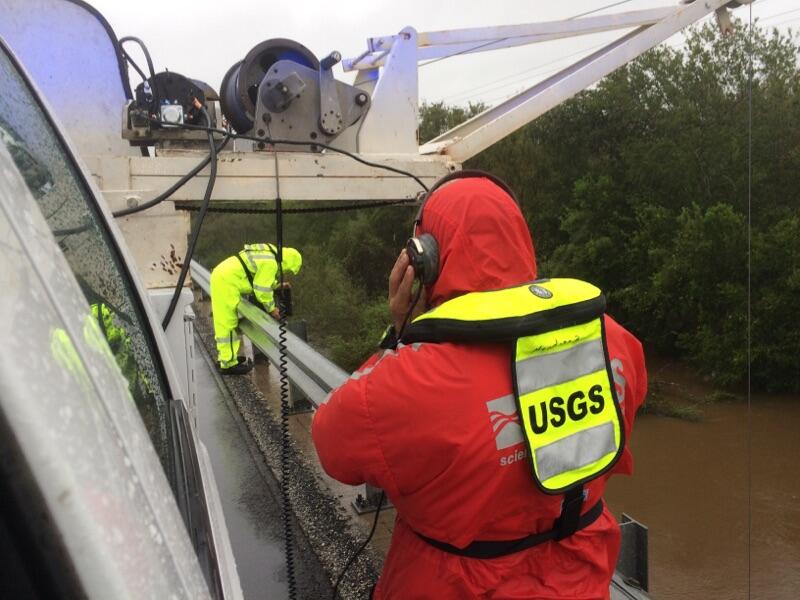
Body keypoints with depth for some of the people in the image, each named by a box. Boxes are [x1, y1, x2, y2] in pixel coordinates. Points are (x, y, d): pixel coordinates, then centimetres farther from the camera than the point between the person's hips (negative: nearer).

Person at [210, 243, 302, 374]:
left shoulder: (270, 253, 12)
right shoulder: (270, 263, -17)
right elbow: (262, 290, -15)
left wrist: (277, 285, 26)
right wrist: (272, 309, -3)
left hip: (221, 275, 10)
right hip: (226, 282, -10)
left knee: (224, 322, 18)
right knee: (227, 323, -6)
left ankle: (225, 356, 29)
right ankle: (229, 364, -3)